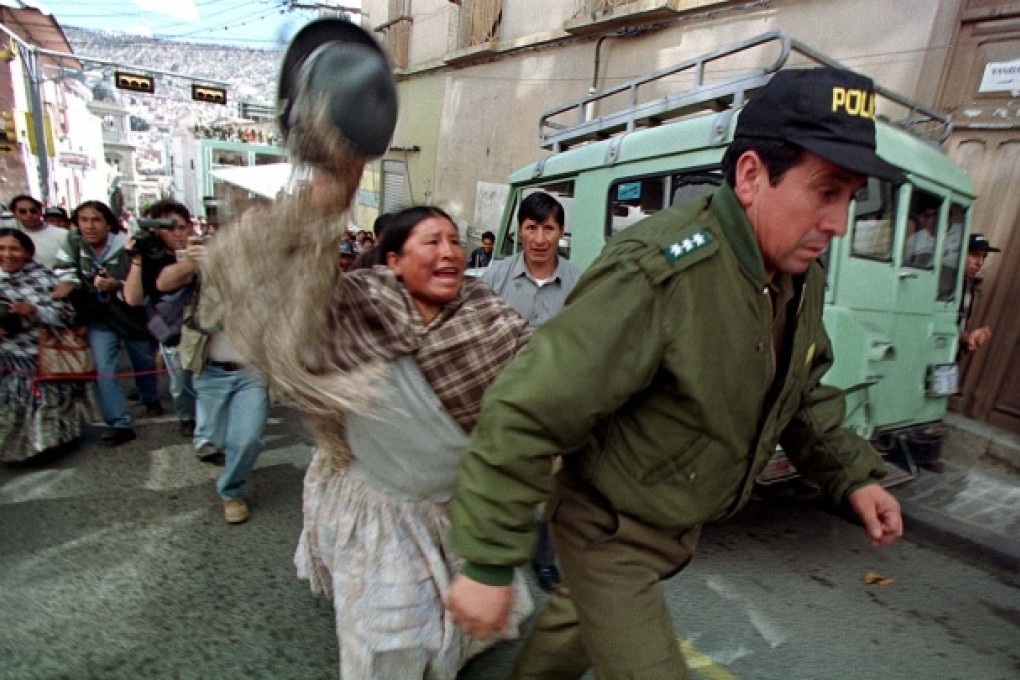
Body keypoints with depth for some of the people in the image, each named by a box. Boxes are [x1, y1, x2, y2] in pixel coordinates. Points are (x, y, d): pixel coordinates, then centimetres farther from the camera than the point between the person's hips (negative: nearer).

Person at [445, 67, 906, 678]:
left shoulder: (804, 279, -4)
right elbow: (523, 416, -32)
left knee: (583, 616, 29)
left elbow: (800, 394, 15)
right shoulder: (656, 274, -34)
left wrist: (853, 476, 4)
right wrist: (488, 564, -27)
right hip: (610, 533, -8)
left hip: (679, 527, 8)